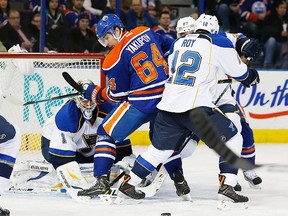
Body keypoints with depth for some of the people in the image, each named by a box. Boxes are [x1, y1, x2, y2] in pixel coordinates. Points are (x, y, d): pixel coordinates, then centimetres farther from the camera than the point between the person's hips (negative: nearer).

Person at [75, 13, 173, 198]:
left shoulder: (116, 58, -9)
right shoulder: (146, 32, 7)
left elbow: (117, 94, -3)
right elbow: (171, 46, 19)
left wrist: (93, 93, 11)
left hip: (142, 101, -7)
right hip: (168, 96, 7)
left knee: (107, 133, 3)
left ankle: (102, 181, -7)